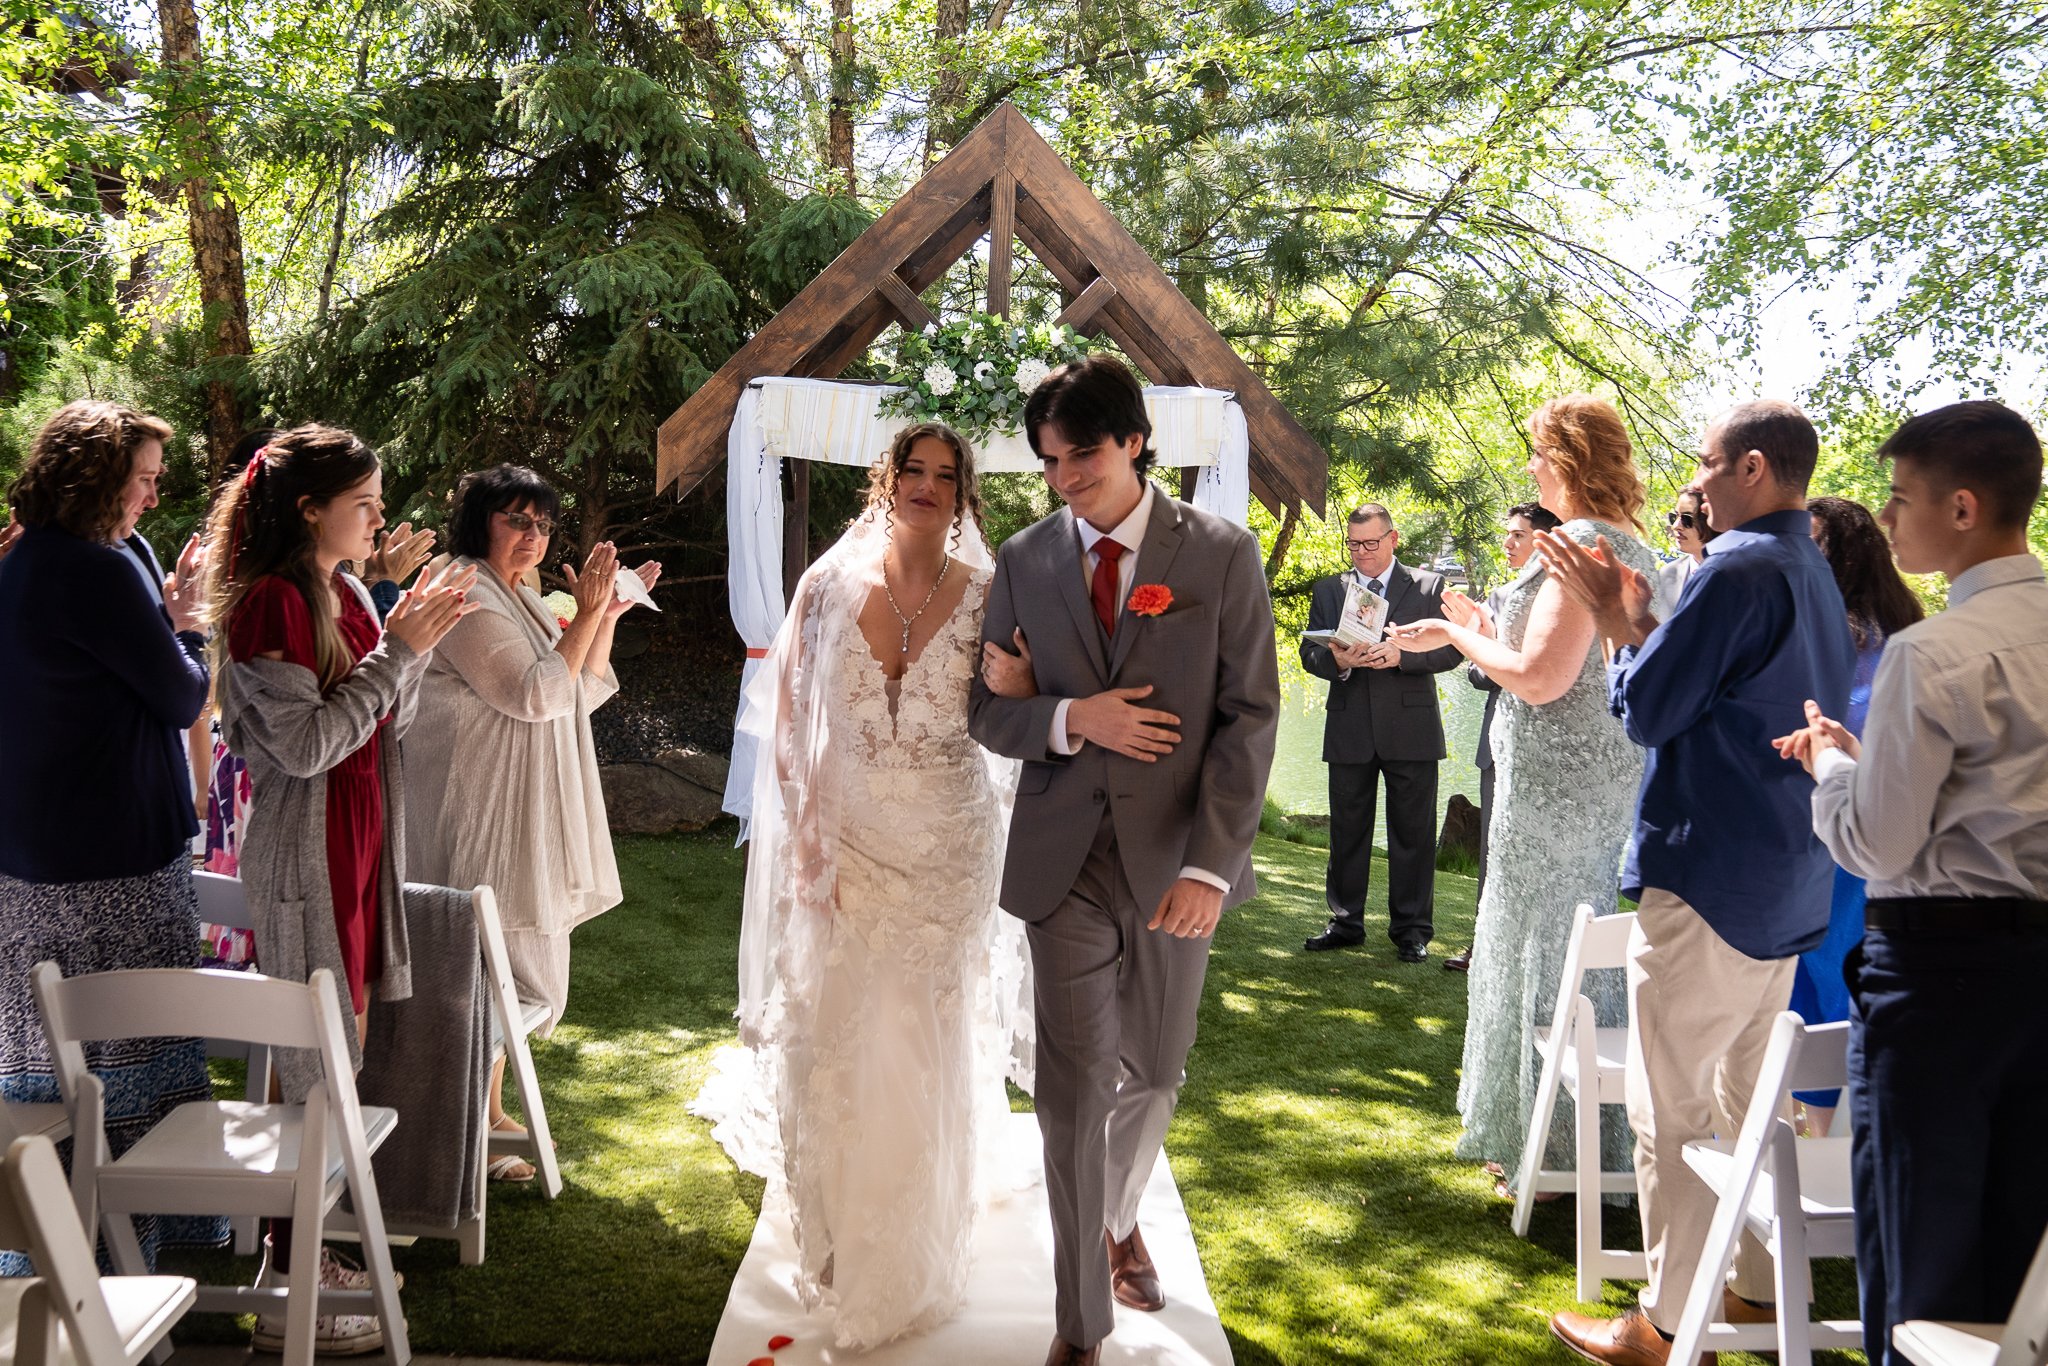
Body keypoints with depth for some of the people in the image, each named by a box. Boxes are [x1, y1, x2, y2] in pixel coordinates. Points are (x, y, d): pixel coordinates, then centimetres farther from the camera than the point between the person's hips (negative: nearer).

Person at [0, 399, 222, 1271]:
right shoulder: (98, 572, -18)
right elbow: (183, 699, -11)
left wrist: (163, 615, 8)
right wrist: (187, 624, 5)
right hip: (113, 859, -9)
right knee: (129, 1061, 1)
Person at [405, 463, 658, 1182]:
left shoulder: (522, 598, 16)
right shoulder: (465, 596, -15)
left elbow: (582, 693, 15)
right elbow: (536, 695, -22)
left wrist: (609, 615, 4)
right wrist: (587, 613, -22)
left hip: (526, 817, 10)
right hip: (485, 819, -10)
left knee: (507, 968, 16)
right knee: (498, 968, -5)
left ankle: (488, 1110, 28)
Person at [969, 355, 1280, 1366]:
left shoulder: (1221, 555, -4)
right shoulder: (1025, 561, 2)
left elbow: (1250, 716, -7)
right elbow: (987, 713, 6)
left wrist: (1211, 864, -15)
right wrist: (1072, 718, -16)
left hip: (1176, 860, 0)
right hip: (1064, 858, 0)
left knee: (1153, 1073, 16)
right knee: (1073, 1091, 3)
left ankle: (1118, 1219, 46)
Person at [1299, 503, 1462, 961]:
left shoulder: (1429, 586, 6)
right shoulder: (1328, 590, 13)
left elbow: (1452, 649, -2)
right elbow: (1309, 651, 7)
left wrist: (1400, 655, -18)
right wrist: (1336, 661, -15)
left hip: (1411, 729, -2)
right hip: (1348, 730, 2)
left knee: (1412, 833, 2)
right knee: (1347, 831, 8)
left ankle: (1412, 930, 10)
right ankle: (1345, 923, 18)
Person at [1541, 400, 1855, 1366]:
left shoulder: (1740, 572, -18)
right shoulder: (1813, 572, 13)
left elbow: (1647, 710, -15)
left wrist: (1619, 621, 0)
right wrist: (1634, 620, 12)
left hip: (1709, 878, -10)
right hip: (1787, 882, 10)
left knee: (1671, 1109, -2)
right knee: (1746, 1096, 19)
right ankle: (1759, 1287, 29)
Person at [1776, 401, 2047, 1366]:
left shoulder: (1933, 653, -17)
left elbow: (1877, 846, -15)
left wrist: (1829, 762, 2)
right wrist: (1867, 756, 14)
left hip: (1940, 960, -7)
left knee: (1918, 1253, 4)